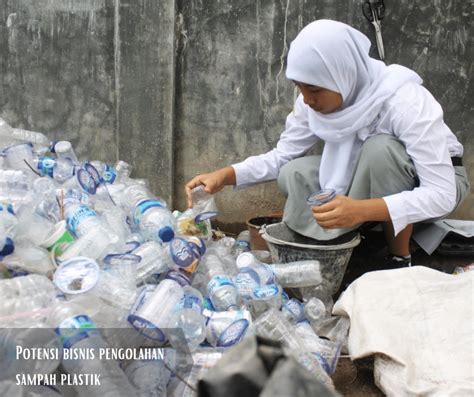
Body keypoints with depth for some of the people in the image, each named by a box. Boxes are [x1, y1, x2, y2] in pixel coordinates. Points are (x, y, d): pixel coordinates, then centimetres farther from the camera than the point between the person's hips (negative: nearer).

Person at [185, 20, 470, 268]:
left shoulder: (403, 101, -34)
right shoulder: (316, 98, -17)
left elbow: (442, 194, -36)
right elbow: (282, 155, -7)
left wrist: (362, 210, -50)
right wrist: (225, 175, -24)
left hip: (440, 182, -4)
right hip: (373, 179, 5)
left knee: (380, 148, -36)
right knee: (294, 173, -18)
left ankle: (401, 260, -17)